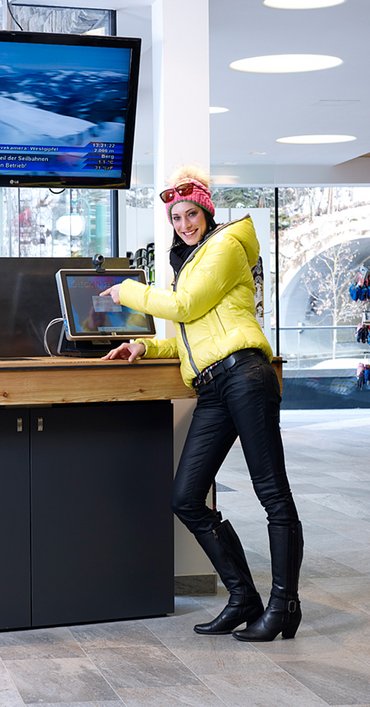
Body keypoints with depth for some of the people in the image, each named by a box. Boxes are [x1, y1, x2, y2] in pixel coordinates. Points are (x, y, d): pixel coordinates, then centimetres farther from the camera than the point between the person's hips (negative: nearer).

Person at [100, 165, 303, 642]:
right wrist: (146, 347, 19)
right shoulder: (188, 262, 31)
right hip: (211, 391, 9)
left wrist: (131, 293, 9)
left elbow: (185, 305, -4)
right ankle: (243, 598, 8)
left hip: (243, 374, -9)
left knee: (272, 493, -6)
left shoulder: (225, 245, 4)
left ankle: (283, 604, -3)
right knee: (186, 499, 2)